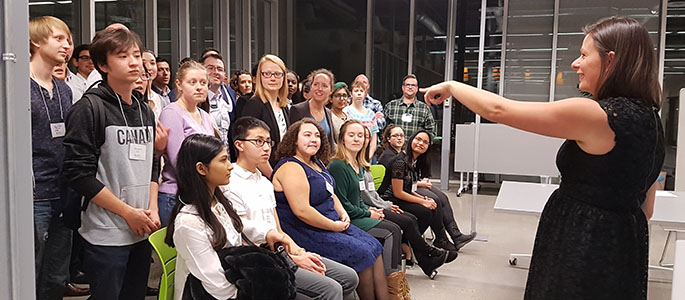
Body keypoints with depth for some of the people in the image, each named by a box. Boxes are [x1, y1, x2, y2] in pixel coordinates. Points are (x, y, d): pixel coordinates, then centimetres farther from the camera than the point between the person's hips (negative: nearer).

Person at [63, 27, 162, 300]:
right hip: (105, 236, -6)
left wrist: (152, 209, 3)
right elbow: (79, 174, -16)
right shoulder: (89, 108, -10)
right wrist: (129, 212, -15)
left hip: (141, 231, 7)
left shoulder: (145, 111, 11)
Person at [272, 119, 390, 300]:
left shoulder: (316, 162, 13)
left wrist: (343, 214, 5)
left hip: (333, 223, 10)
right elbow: (301, 211, -26)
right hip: (307, 233, -10)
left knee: (374, 246, 1)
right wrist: (334, 226, -18)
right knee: (362, 253, -15)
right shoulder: (291, 168, -18)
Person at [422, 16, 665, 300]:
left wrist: (451, 87, -4)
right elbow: (645, 207, 12)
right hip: (624, 244, 9)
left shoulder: (594, 114, -23)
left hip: (582, 245, -9)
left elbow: (498, 110, -19)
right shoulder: (649, 117, 5)